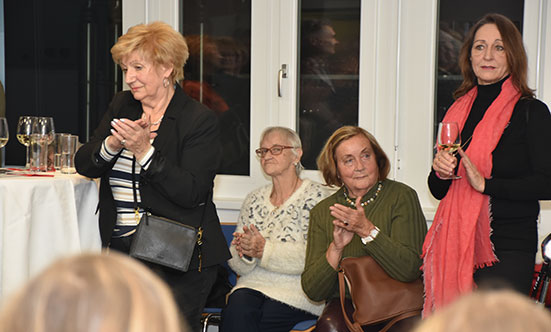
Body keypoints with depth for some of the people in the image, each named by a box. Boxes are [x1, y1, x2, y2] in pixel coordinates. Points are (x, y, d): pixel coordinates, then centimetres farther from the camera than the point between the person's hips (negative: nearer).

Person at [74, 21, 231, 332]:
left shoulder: (200, 120, -5)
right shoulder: (122, 105, 13)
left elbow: (191, 193, -14)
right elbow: (83, 165, 8)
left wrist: (144, 151, -21)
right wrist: (113, 144, -13)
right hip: (121, 250, 5)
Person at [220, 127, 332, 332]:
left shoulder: (316, 196, 0)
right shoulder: (254, 200, 17)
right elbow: (238, 266, 14)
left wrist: (264, 250, -21)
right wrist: (245, 254, -9)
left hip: (297, 292, -4)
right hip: (254, 284, 4)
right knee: (237, 307, -31)